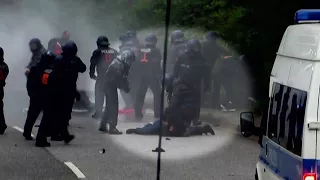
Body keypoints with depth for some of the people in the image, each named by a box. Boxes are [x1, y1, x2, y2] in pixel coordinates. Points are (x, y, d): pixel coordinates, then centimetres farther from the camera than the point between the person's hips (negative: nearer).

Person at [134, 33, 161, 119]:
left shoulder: (140, 50, 7)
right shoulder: (156, 51, -8)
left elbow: (136, 62, 11)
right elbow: (157, 64, -10)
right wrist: (159, 74, -1)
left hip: (141, 75, 4)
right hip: (152, 75, -4)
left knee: (140, 94, 11)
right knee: (157, 93, 6)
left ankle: (138, 113, 8)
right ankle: (158, 113, 1)